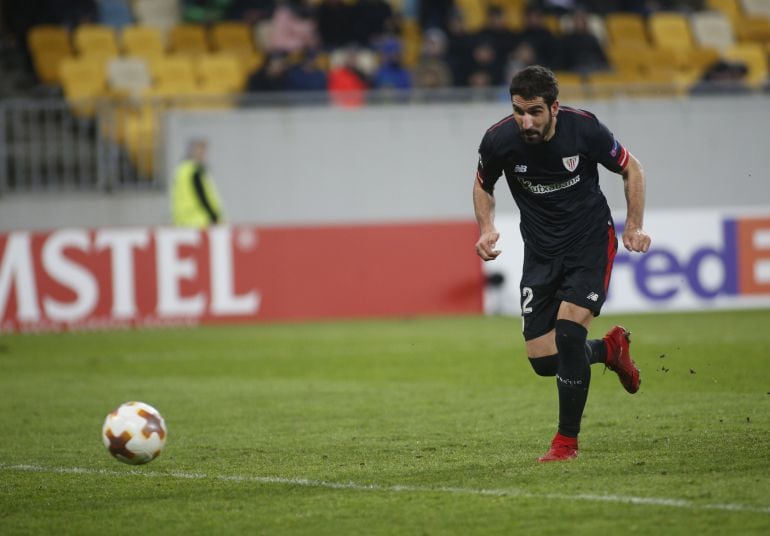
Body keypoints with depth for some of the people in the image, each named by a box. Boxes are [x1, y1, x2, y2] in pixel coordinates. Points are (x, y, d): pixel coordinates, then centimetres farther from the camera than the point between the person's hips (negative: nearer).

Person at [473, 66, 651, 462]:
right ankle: (609, 349, 32)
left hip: (591, 240, -3)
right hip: (541, 250, 3)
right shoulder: (499, 140, -16)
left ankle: (567, 441, -3)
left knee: (568, 331, -20)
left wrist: (634, 226, -8)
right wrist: (487, 229, -8)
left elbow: (631, 169, -1)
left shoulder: (585, 129, -20)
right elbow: (483, 184, 8)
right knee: (542, 359, -2)